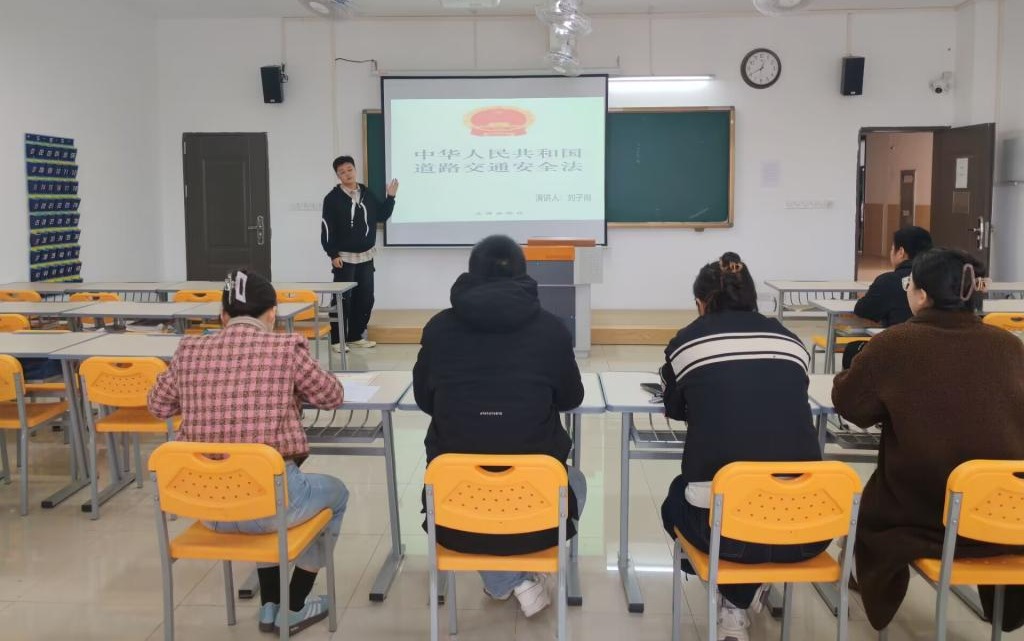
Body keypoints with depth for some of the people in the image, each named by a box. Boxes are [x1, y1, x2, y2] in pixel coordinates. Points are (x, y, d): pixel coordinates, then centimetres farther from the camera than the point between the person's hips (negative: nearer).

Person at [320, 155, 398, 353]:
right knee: (342, 299, -5)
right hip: (344, 258, -6)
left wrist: (390, 197, 0)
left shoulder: (367, 194, 6)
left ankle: (355, 336, 20)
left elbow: (381, 216, 13)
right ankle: (337, 340, 3)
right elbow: (327, 229, -12)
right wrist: (333, 255, -16)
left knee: (365, 299, 9)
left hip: (366, 257, 6)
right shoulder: (332, 198, -10)